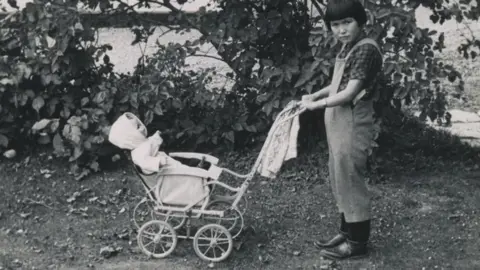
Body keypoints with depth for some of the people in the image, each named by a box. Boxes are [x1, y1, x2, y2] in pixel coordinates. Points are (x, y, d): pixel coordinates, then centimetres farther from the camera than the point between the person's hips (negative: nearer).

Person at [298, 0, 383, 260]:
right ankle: (347, 232, 30)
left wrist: (315, 105, -13)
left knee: (350, 181, -1)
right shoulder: (348, 47, 11)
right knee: (340, 180, 17)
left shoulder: (366, 49, -18)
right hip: (338, 122, 10)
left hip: (352, 123, -10)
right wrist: (315, 95, 10)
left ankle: (358, 242, 11)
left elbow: (349, 93, -21)